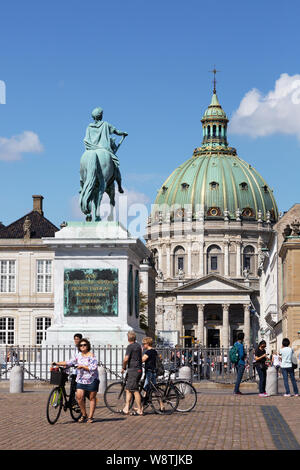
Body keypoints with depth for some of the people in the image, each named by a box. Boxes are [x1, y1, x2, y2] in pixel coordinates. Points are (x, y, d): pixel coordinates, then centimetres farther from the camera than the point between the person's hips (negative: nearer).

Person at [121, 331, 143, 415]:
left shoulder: (130, 347, -12)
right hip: (139, 369, 9)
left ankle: (140, 410, -4)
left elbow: (126, 359, -20)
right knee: (128, 389, 13)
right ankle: (126, 408, 12)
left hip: (133, 370, -9)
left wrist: (123, 368, -3)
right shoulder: (139, 345, 15)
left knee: (135, 390, -6)